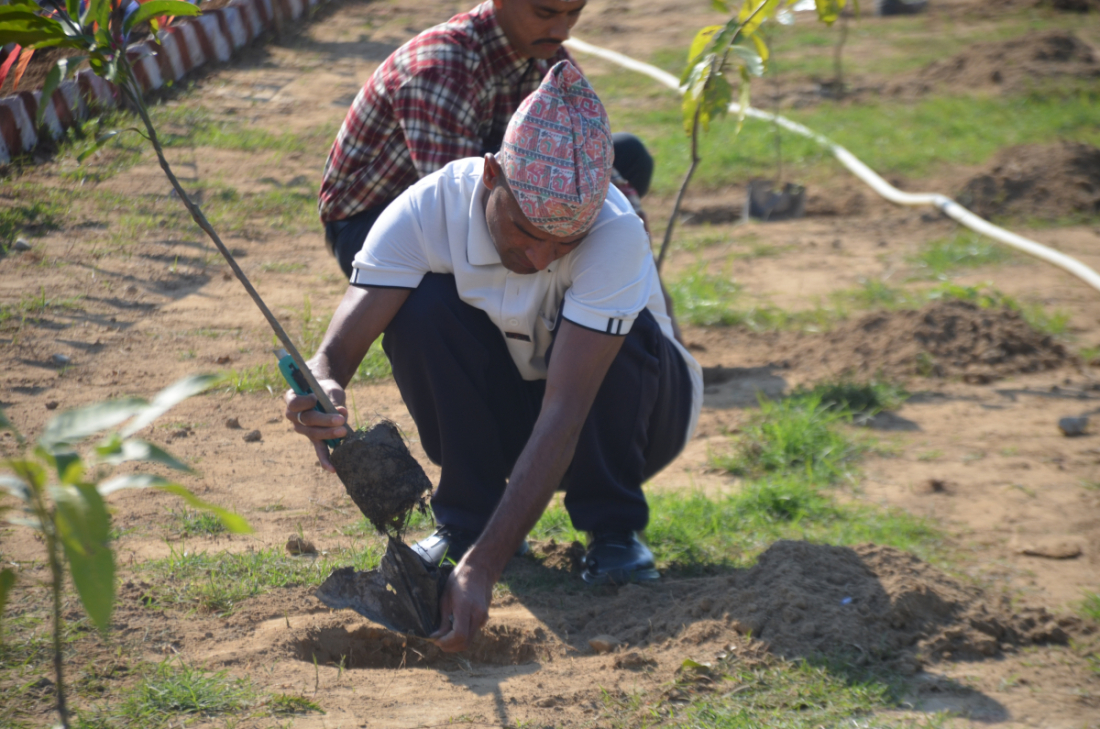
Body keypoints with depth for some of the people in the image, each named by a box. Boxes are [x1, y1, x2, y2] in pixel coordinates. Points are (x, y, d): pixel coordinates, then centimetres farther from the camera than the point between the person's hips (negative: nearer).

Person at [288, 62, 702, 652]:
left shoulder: (616, 234, -35)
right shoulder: (428, 210, -27)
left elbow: (562, 418, -41)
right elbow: (340, 345, -28)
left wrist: (482, 567, -48)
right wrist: (323, 385, -55)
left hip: (616, 416, -2)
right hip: (503, 406, 2)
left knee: (625, 330, -34)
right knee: (421, 307, -27)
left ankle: (612, 528, -11)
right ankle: (468, 516, -10)